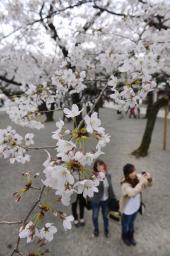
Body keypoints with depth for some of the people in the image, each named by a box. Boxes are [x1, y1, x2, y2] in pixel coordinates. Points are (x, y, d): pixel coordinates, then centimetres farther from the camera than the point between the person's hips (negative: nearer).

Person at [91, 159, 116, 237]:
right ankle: (96, 229, 49)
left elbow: (110, 187, 1)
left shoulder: (108, 175, -11)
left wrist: (113, 198, 7)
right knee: (95, 216, 19)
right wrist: (100, 179, -47)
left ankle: (106, 230, 50)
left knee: (105, 216, 23)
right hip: (96, 200, -3)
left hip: (106, 200, 3)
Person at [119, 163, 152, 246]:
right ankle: (125, 237, 55)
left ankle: (131, 236, 59)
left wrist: (148, 178, -29)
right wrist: (141, 182, -52)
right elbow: (132, 193, -54)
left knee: (131, 223, 32)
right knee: (125, 225, 25)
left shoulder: (138, 177, -20)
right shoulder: (125, 184, -37)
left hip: (136, 206, 5)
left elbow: (147, 184, -7)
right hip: (127, 209, -5)